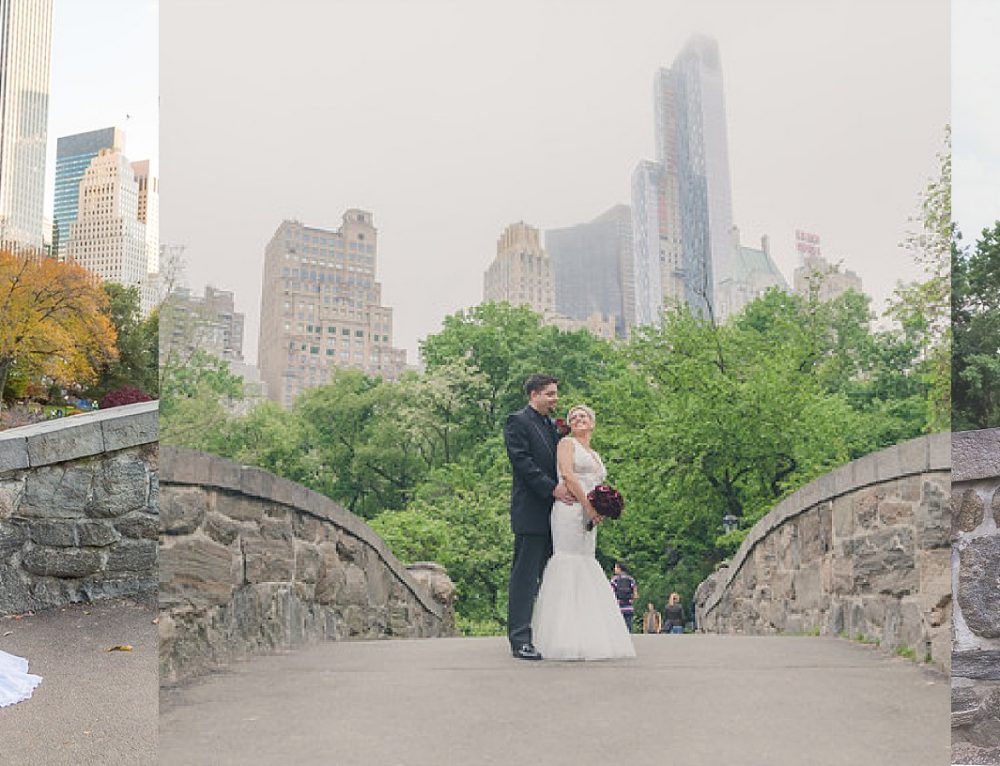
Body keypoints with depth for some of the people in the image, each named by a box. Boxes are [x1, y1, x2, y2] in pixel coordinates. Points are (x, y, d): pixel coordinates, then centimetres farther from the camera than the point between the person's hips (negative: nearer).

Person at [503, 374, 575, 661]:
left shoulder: (552, 425, 21)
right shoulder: (517, 421, -3)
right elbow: (522, 461, -14)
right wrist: (552, 488, -17)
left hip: (554, 509, 8)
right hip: (530, 511, -8)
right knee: (524, 576, -6)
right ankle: (520, 639, -3)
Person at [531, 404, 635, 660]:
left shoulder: (596, 455, 26)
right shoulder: (567, 443, 4)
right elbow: (567, 475, -10)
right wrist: (588, 505, -15)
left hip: (589, 515, 8)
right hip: (570, 510, -8)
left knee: (586, 565, 5)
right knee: (569, 563, -11)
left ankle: (585, 637, 7)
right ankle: (565, 638, -12)